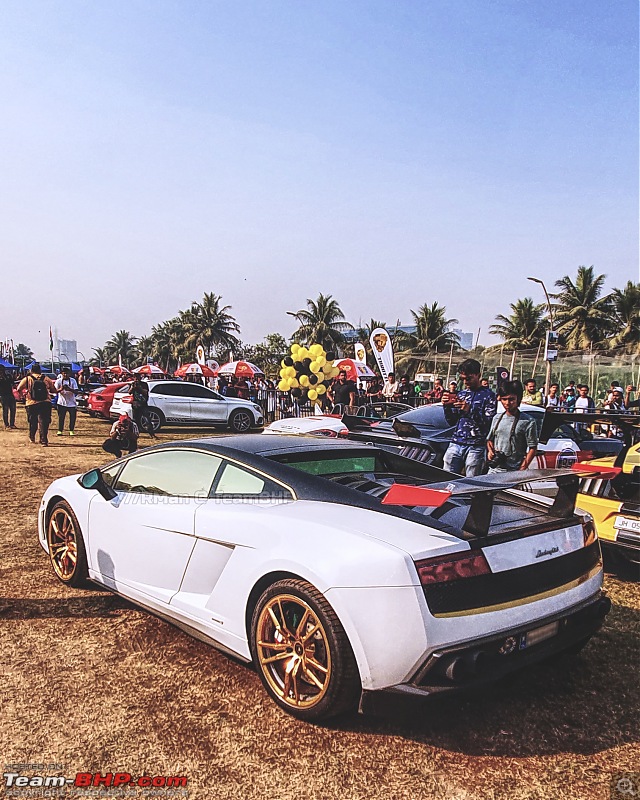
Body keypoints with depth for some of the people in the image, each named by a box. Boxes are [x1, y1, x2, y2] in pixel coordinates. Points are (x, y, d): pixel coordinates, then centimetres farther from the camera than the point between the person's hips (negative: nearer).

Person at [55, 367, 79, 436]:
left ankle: (71, 430, 17)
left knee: (73, 417, 4)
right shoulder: (59, 381, -4)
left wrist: (69, 389, -30)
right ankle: (60, 430, 13)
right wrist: (61, 389, -34)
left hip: (72, 402, 1)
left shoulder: (73, 380, -2)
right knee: (61, 417, 2)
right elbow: (55, 390, -13)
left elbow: (76, 391, -11)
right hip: (62, 403, -1)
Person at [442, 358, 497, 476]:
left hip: (476, 447, -4)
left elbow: (489, 422, -10)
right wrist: (447, 406, 0)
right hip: (456, 443, 5)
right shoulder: (460, 394, 18)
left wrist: (469, 410, -20)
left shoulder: (488, 395, 2)